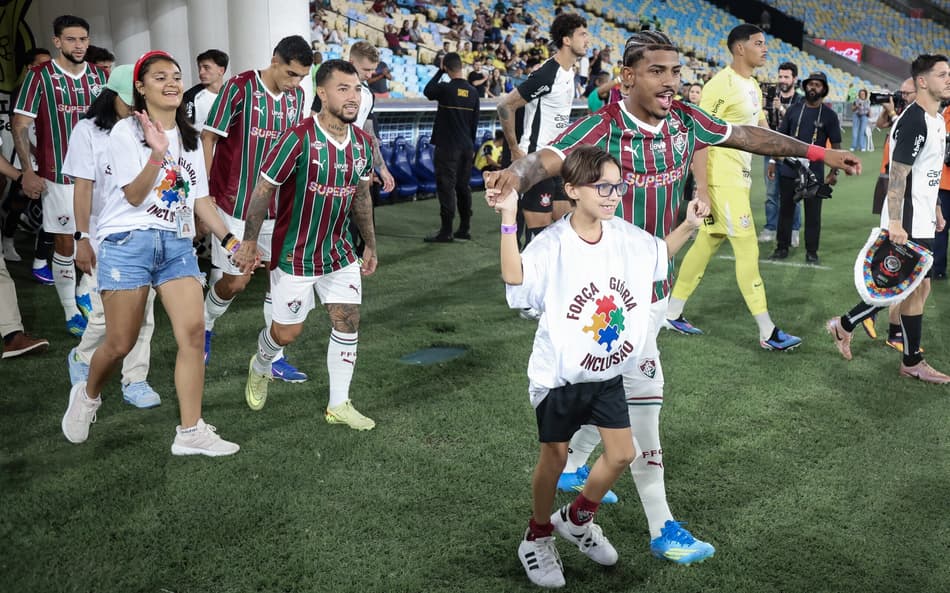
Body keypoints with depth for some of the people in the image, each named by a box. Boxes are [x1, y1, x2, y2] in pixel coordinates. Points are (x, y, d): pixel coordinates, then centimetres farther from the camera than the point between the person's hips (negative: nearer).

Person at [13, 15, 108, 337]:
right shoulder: (39, 76, -6)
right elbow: (20, 126, -7)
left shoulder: (100, 76, 6)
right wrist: (28, 171, -15)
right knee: (64, 243, 2)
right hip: (59, 175, -4)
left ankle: (86, 296, 32)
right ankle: (71, 312, 13)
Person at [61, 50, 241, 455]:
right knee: (120, 343, -1)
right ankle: (87, 396, 32)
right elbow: (134, 196, -11)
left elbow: (200, 198, 17)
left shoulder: (190, 137, 13)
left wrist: (229, 238, 9)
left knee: (192, 331, -10)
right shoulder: (126, 132, -5)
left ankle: (190, 433, -5)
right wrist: (157, 155, -26)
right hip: (128, 241, -5)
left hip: (176, 242, 5)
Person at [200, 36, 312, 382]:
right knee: (236, 281, 2)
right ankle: (205, 324, 34)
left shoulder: (296, 97, 4)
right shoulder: (239, 88, -13)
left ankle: (274, 358, 12)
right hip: (236, 205, -5)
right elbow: (208, 139, -11)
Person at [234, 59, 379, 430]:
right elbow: (263, 189, -14)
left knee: (348, 323, 2)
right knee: (287, 332, 5)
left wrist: (370, 244, 16)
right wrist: (249, 242, -11)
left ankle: (339, 405, 16)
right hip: (294, 255, -5)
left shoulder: (363, 143, -2)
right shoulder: (299, 139, -21)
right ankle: (260, 367, 41)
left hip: (339, 252, 5)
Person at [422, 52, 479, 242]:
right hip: (466, 147, 5)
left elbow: (427, 91, 9)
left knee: (446, 187, -3)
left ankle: (446, 231, -3)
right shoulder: (473, 91, 4)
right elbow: (475, 121, 10)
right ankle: (465, 228, 16)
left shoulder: (445, 89, -12)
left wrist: (439, 71, 12)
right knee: (463, 186, 12)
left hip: (448, 147, -5)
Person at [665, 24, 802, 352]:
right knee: (748, 249, -7)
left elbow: (761, 129, 22)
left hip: (740, 178, 10)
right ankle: (768, 332, -1)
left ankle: (672, 314, 24)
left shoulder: (753, 86, 13)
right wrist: (701, 189, -22)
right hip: (722, 181, -9)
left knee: (706, 245, 14)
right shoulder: (721, 86, -16)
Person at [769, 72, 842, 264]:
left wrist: (834, 171, -3)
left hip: (814, 172, -2)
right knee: (786, 210, 9)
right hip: (788, 170, 2)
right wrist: (773, 160, 5)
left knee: (813, 213, 3)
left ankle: (811, 252, 11)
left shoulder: (829, 115, 0)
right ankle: (782, 247, 18)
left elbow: (836, 145, 2)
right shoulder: (794, 109, 6)